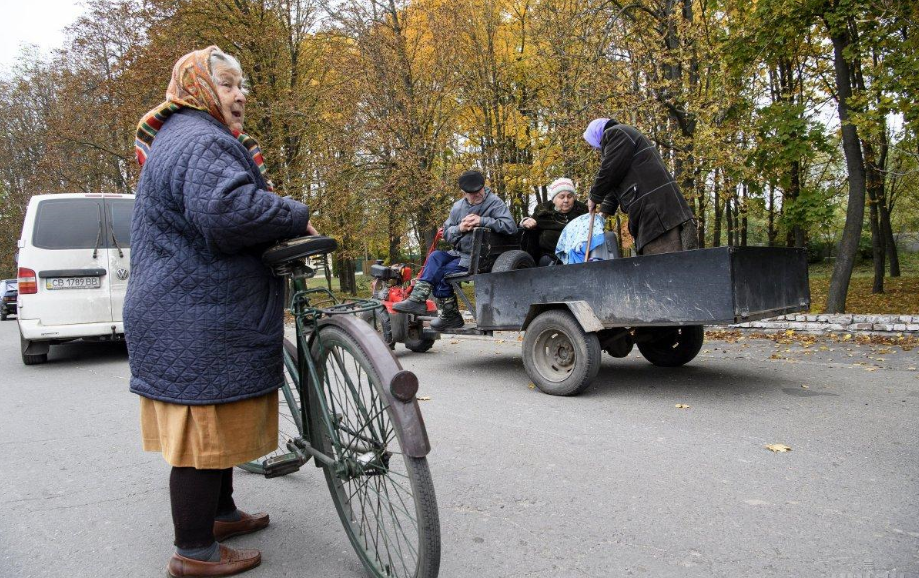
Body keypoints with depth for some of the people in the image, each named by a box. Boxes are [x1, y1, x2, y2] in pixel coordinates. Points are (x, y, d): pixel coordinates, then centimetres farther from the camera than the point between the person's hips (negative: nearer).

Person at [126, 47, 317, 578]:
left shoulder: (178, 138, 22)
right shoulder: (202, 141, -16)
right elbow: (228, 210, -35)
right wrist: (296, 217, -19)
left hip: (189, 316, 11)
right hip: (200, 321, -11)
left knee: (212, 424, 20)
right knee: (205, 429, -2)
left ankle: (221, 513, 36)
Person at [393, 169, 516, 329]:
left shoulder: (495, 203, -7)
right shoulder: (458, 207, 10)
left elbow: (510, 226, -20)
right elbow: (446, 234, 13)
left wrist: (482, 221, -24)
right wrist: (460, 228, -9)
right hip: (460, 253, 6)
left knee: (442, 273, -20)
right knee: (435, 257, -19)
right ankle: (418, 298, -26)